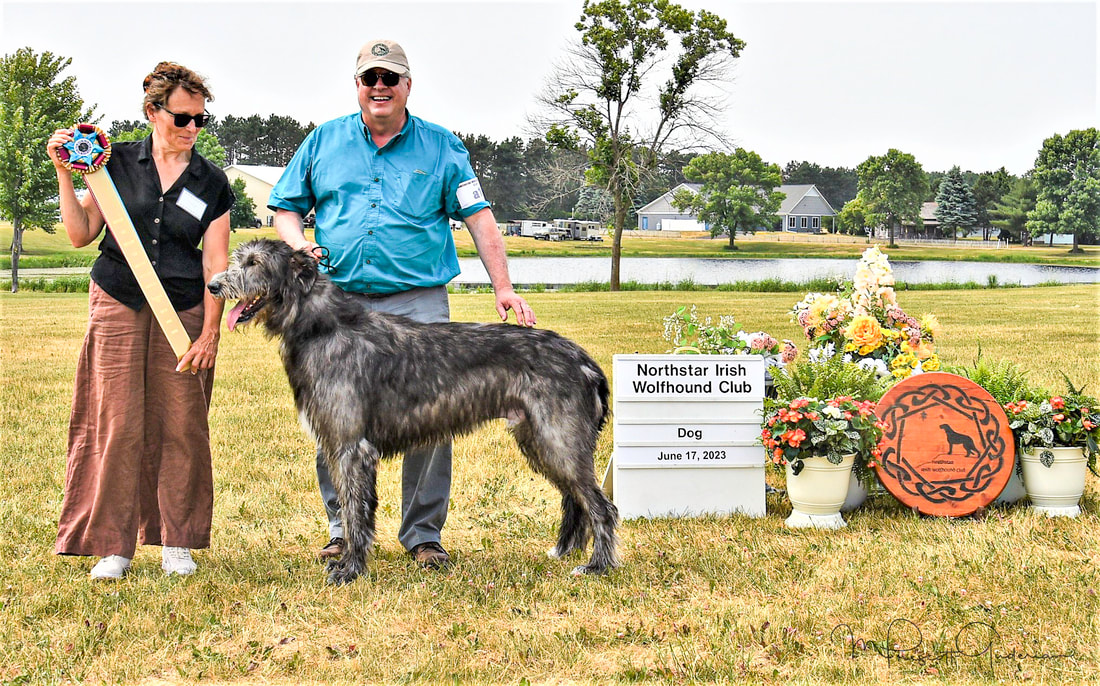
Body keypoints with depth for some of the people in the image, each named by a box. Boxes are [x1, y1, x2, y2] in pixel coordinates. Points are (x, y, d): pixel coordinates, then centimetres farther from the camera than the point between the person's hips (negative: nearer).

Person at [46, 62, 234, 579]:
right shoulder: (118, 163, 5)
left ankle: (177, 542, 11)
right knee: (117, 424, -4)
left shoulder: (211, 183, 5)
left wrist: (210, 331, -6)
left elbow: (215, 261, 2)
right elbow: (81, 234, 4)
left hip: (184, 312, 1)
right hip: (117, 306, 0)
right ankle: (113, 545, 4)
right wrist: (64, 173, -6)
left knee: (181, 425, -1)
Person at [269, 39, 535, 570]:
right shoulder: (324, 141, 13)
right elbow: (286, 205, 18)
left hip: (419, 301, -1)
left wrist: (503, 288, -5)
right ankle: (344, 530, 13)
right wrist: (298, 245, -4)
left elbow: (479, 218, 5)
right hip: (341, 302, 1)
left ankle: (424, 534, 5)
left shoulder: (441, 148, 9)